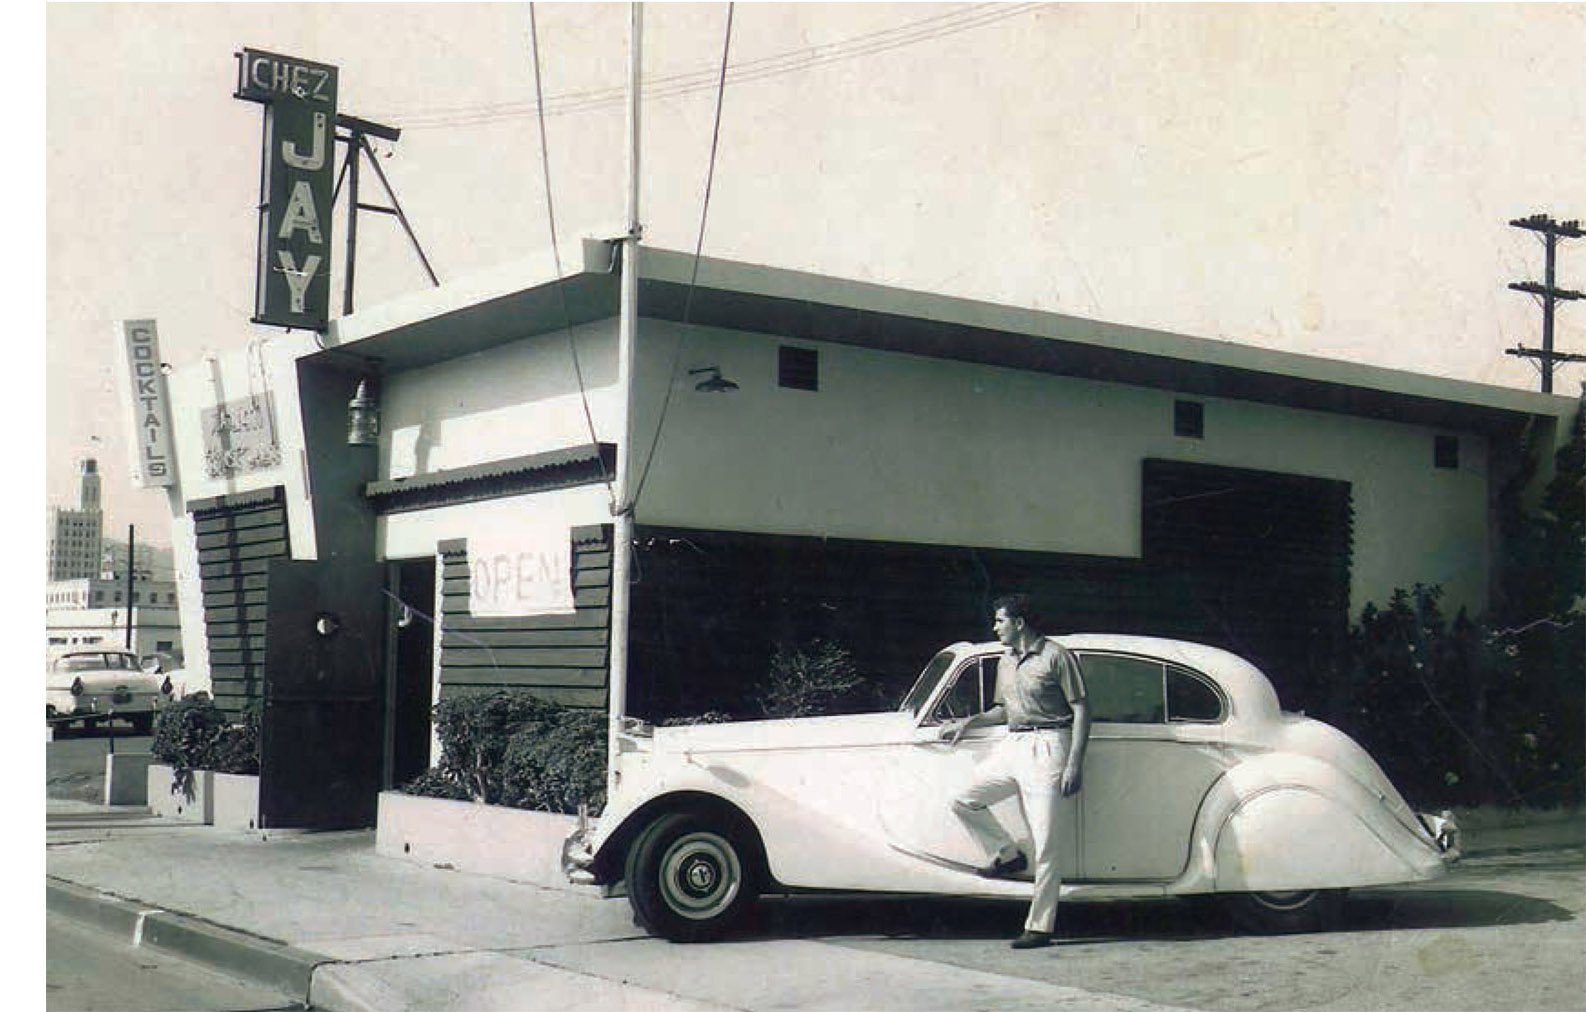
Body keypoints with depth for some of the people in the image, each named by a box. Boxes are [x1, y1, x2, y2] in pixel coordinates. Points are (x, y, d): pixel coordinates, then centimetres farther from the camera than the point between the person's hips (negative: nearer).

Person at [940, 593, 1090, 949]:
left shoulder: (1056, 656, -7)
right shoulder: (1006, 662, 16)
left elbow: (1081, 710, -8)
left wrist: (1074, 765, -14)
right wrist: (968, 722, 14)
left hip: (1046, 747, -8)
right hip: (1011, 746, 8)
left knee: (1044, 844, -7)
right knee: (964, 801, -3)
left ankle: (1040, 927, -3)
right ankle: (1008, 856, 18)